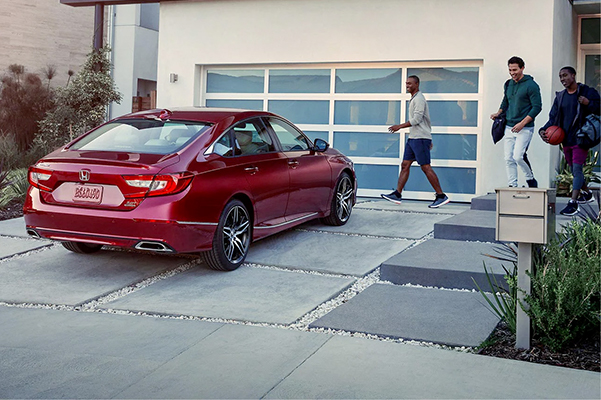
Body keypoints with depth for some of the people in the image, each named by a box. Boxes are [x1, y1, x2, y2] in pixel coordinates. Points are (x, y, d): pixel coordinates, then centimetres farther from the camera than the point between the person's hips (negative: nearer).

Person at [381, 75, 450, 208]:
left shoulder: (419, 98, -10)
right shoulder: (414, 99, 21)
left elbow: (417, 119, -19)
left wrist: (399, 126, -13)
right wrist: (428, 140, 27)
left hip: (420, 138, -10)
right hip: (413, 138, 10)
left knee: (426, 167, -10)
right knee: (405, 165, 6)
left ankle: (441, 196, -7)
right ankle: (397, 194, 6)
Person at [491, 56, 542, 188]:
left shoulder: (531, 85, -8)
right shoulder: (508, 84, 13)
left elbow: (537, 107, -11)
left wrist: (522, 123, -17)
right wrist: (499, 113, 9)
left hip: (525, 129, -6)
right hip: (509, 127, 7)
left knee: (518, 156, -16)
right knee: (508, 159, 2)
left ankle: (531, 179, 6)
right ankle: (512, 186, 9)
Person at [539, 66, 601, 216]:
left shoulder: (588, 92, -4)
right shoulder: (560, 97, 12)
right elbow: (553, 118, 10)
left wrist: (588, 103, -22)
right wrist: (544, 130, -7)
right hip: (566, 139, 6)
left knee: (577, 169, -13)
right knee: (573, 169, 15)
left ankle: (573, 203, -14)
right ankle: (586, 194, 36)